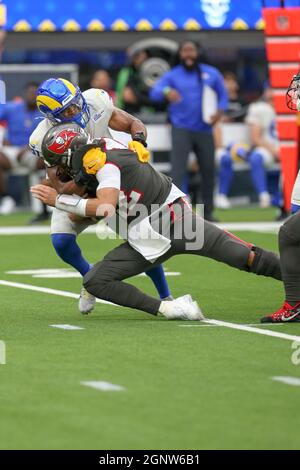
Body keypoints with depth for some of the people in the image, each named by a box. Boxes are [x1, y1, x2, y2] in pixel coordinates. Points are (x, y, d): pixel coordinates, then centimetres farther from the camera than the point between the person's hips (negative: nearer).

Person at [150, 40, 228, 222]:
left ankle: (208, 211, 20)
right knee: (178, 169, -15)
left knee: (208, 169, 7)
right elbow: (155, 92, -12)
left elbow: (223, 94, 16)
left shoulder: (211, 74, 9)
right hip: (181, 129, -2)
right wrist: (166, 92, -37)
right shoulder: (173, 76, 3)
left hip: (204, 130, 3)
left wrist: (219, 112, -5)